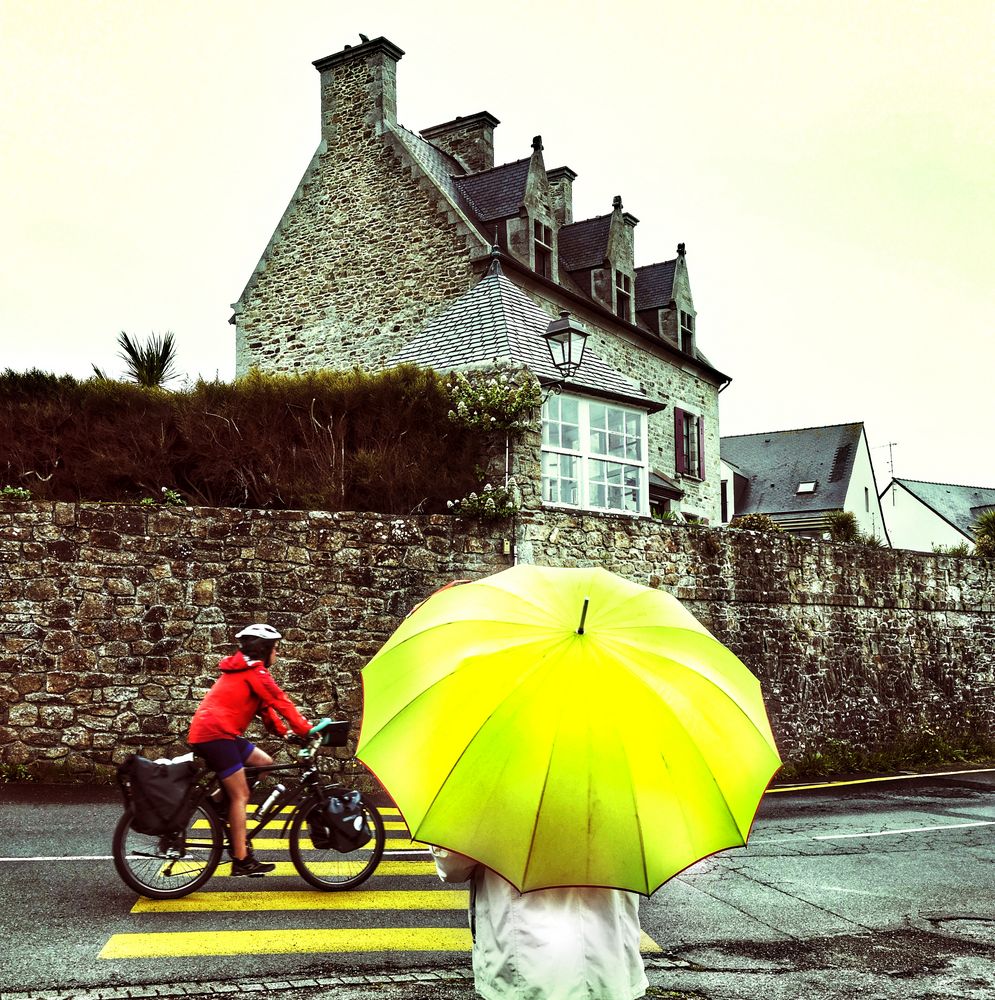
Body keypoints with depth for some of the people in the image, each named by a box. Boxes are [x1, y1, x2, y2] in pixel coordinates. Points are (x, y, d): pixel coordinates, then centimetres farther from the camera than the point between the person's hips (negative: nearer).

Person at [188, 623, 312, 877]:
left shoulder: (242, 670, 22)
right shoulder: (255, 671, -7)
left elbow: (264, 706, 22)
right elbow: (281, 703, -10)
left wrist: (285, 731, 14)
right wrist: (307, 730, -6)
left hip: (207, 731, 10)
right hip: (215, 733, -10)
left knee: (264, 762, 12)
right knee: (241, 795, -7)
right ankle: (241, 861, -4)